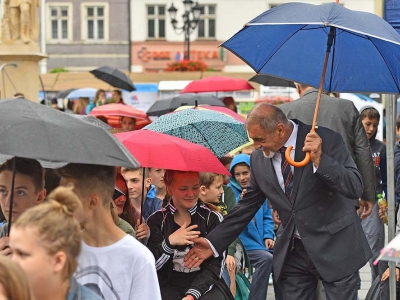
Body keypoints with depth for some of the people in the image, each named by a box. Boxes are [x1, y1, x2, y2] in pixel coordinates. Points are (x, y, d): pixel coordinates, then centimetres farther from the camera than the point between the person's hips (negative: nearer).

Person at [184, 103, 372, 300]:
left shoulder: (326, 139, -13)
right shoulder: (259, 158, 1)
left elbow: (355, 188, -17)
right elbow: (247, 206, 10)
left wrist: (320, 160, -31)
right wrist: (213, 243, 4)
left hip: (335, 248, -4)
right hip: (293, 252, 4)